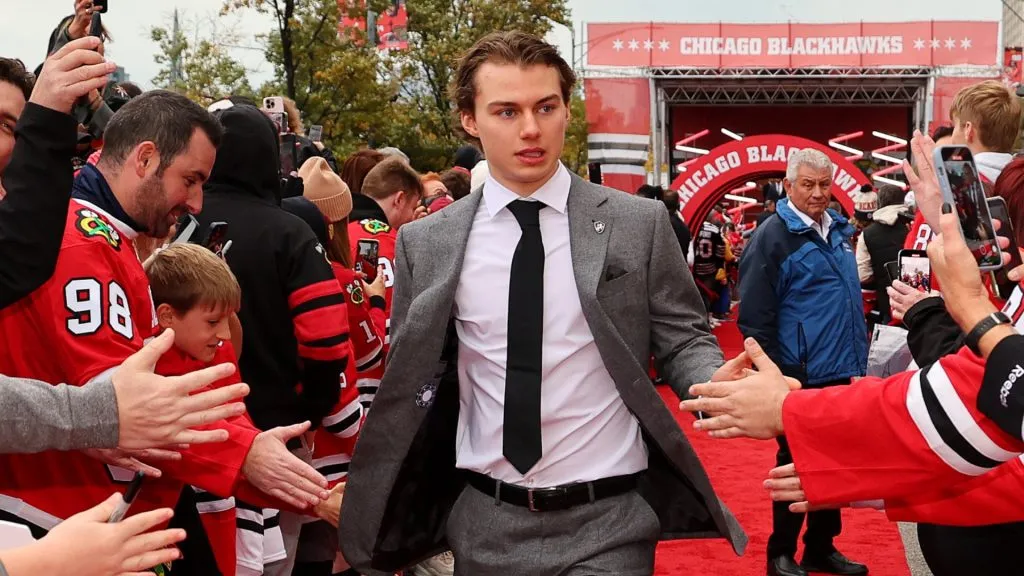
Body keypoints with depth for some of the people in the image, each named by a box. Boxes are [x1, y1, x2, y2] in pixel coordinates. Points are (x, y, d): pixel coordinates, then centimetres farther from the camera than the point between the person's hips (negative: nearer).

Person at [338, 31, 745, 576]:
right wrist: (364, 502, 1)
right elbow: (410, 380, 7)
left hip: (606, 520, -1)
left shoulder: (640, 223, -3)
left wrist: (725, 388, -19)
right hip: (483, 522, 2)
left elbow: (683, 340, 2)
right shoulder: (424, 243, 1)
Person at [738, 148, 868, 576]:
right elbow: (755, 319, -14)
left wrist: (859, 359, 18)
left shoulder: (839, 230, 10)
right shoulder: (773, 236, -12)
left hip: (842, 373, 7)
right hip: (801, 379, -7)